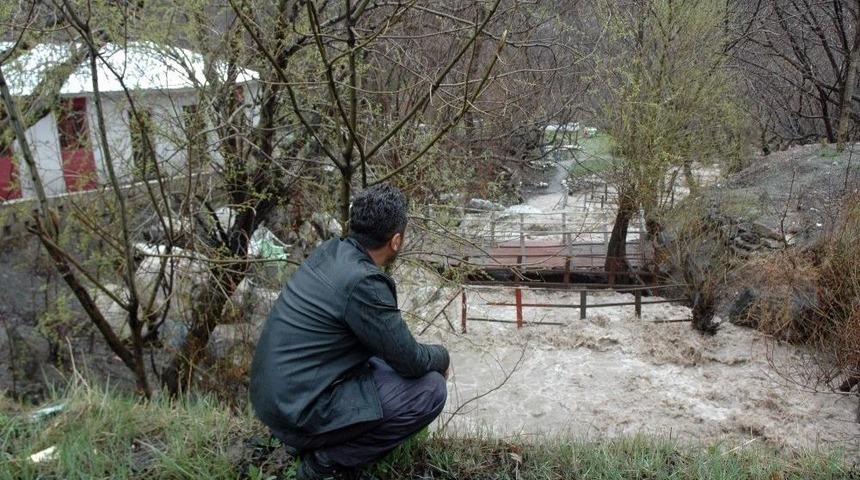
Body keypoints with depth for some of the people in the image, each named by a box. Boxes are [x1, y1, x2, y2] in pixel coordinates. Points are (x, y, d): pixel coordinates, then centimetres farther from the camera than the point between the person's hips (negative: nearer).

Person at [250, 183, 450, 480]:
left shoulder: (329, 252, 3)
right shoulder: (364, 283, -23)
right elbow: (411, 362, -13)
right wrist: (441, 356, 8)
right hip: (298, 411, -9)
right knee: (430, 390, -7)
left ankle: (320, 443, 16)